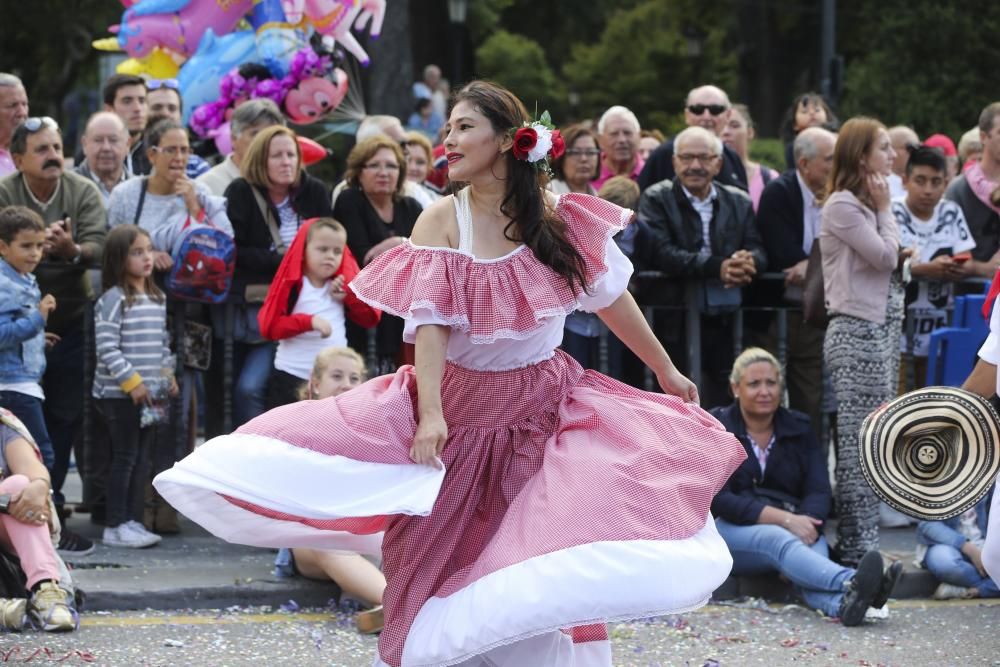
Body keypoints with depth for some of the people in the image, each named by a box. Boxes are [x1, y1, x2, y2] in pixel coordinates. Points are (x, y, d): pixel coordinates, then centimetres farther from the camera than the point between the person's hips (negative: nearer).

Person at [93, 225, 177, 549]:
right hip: (119, 394, -7)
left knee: (143, 460, 9)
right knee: (125, 458, -4)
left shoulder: (158, 299, 12)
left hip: (151, 394, 7)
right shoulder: (113, 300, -13)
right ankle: (115, 526, 2)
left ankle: (133, 521, 16)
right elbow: (107, 348, -17)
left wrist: (167, 373, 9)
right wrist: (131, 381, -18)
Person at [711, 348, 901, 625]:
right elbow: (719, 499, -11)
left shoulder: (799, 430, 12)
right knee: (778, 540, -38)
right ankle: (852, 583, -70)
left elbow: (819, 492, 0)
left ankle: (840, 603, -72)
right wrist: (785, 520, -22)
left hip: (794, 528, 3)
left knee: (814, 544, -34)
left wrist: (806, 523, -24)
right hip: (731, 530, -3)